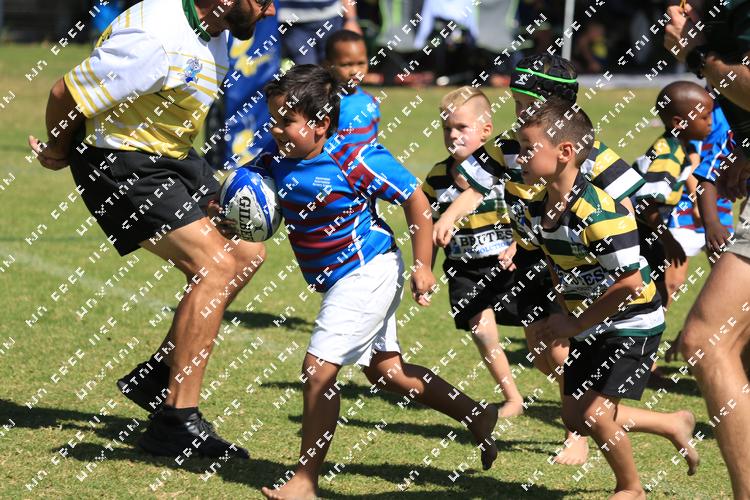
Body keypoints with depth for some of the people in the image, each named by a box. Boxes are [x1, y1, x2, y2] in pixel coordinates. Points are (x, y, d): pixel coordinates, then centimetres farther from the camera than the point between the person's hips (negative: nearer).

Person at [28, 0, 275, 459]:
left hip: (171, 155, 10)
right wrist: (57, 153, -3)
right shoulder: (157, 42, -31)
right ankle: (176, 421, -14)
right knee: (214, 267, -18)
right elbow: (67, 93, -21)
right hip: (119, 166, -10)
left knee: (246, 253, 10)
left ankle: (159, 375, 19)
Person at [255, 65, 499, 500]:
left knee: (319, 367, -13)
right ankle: (477, 416, 34)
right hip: (341, 280, 9)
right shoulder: (278, 161, -3)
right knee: (386, 371, 18)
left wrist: (423, 266, -16)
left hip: (369, 271, -9)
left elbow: (416, 201, -15)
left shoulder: (355, 159, -22)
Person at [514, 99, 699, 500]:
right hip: (587, 326, 9)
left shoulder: (599, 213, -30)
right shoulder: (536, 208, -5)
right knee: (574, 416, 10)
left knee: (595, 413, -15)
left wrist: (576, 323, -22)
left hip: (632, 324, -9)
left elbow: (630, 284, -30)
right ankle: (674, 425, 31)